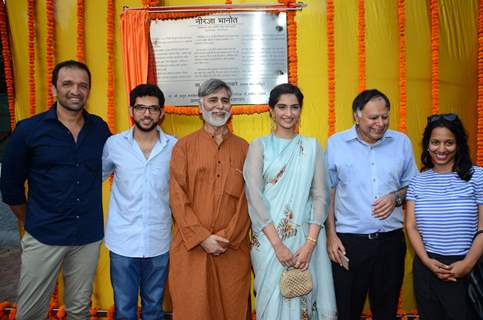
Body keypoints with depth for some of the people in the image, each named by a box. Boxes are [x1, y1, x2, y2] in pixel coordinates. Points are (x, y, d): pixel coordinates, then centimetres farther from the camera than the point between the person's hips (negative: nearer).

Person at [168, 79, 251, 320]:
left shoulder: (243, 148, 7)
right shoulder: (184, 146, 3)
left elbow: (246, 199, 2)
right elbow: (177, 198, -3)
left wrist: (227, 237, -8)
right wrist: (202, 238, -11)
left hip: (233, 249, 2)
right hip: (191, 248, -1)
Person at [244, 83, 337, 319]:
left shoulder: (312, 147, 6)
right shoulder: (259, 146, 1)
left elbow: (320, 196, 1)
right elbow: (254, 196, -7)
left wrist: (310, 242, -10)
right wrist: (277, 244, -13)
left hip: (305, 238, 2)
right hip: (269, 239, -1)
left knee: (304, 299, 9)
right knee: (272, 300, 8)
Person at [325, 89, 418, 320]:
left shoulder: (402, 142, 4)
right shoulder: (336, 143, -2)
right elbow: (328, 192, 2)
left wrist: (396, 197, -9)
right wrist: (331, 234, -3)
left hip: (390, 240, 2)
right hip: (348, 241, -2)